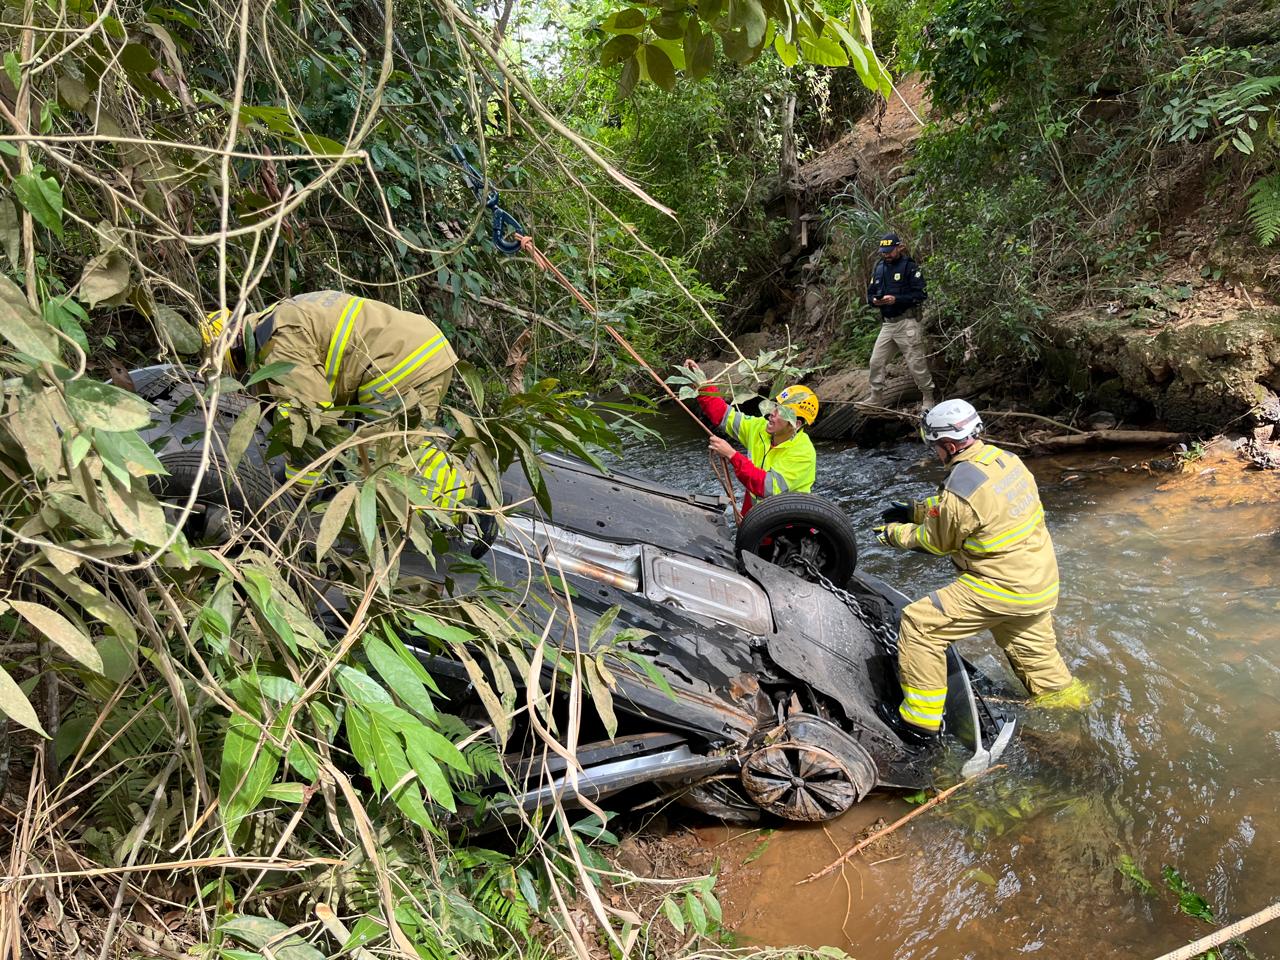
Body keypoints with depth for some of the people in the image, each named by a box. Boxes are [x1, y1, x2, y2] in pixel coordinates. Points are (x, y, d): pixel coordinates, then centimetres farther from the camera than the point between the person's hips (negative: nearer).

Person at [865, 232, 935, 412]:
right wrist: (874, 300, -8)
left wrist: (896, 299, -22)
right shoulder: (878, 268, 12)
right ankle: (876, 396, 23)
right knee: (876, 362, 9)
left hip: (907, 323, -6)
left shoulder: (910, 267, -7)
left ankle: (928, 399, 9)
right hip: (887, 323, 6)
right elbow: (870, 293, 16)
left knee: (916, 363, -3)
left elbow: (921, 294, -12)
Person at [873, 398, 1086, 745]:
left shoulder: (960, 489, -25)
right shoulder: (1004, 458, 0)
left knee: (919, 624, -6)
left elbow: (935, 542, -7)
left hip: (1002, 586, -9)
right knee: (1031, 646, 30)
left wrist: (893, 533, 8)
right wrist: (914, 510, 19)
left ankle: (920, 721, 0)